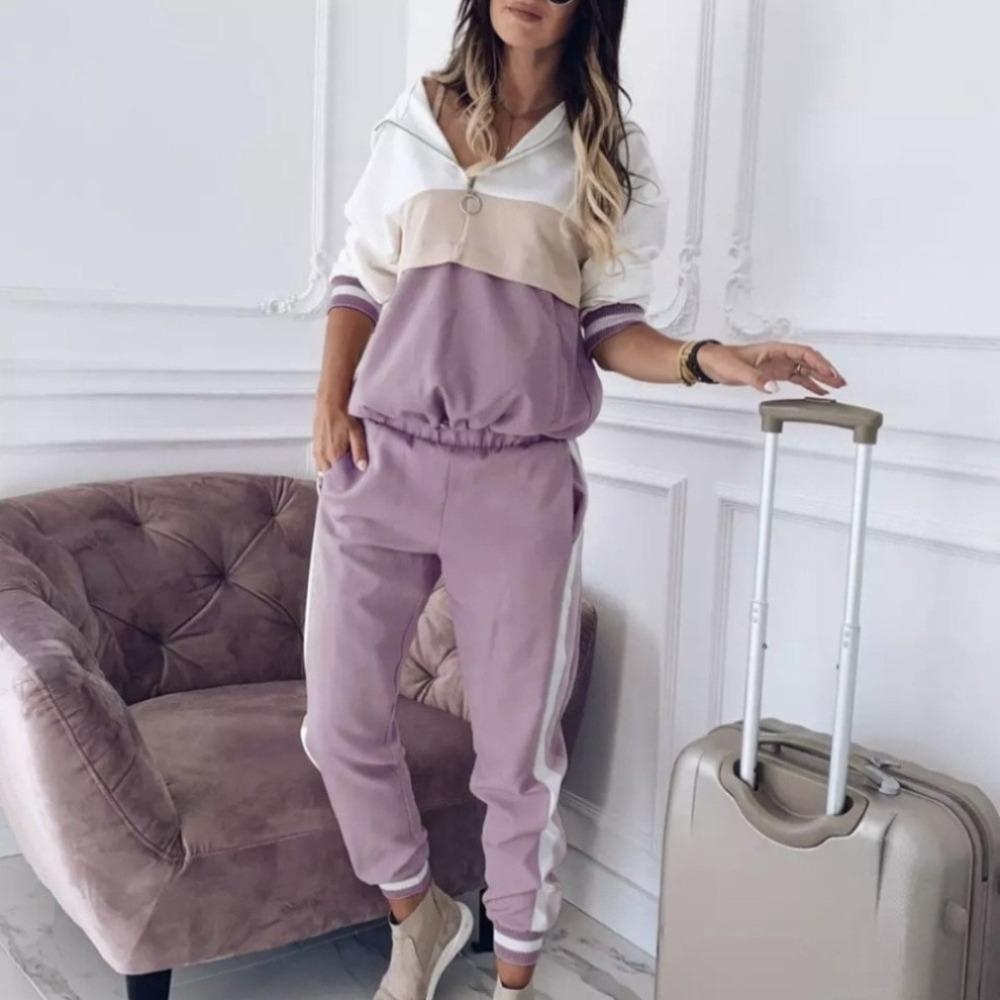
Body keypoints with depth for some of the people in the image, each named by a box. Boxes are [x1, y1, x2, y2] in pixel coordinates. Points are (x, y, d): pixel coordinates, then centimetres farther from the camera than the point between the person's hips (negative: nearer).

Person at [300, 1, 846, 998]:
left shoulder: (609, 151, 7)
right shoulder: (413, 120, 11)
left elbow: (609, 326, 5)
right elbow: (360, 277, 14)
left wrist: (709, 358, -13)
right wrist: (330, 402, -1)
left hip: (522, 478, -1)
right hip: (383, 458, 2)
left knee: (517, 749, 4)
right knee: (340, 722, 4)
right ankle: (420, 915, 32)